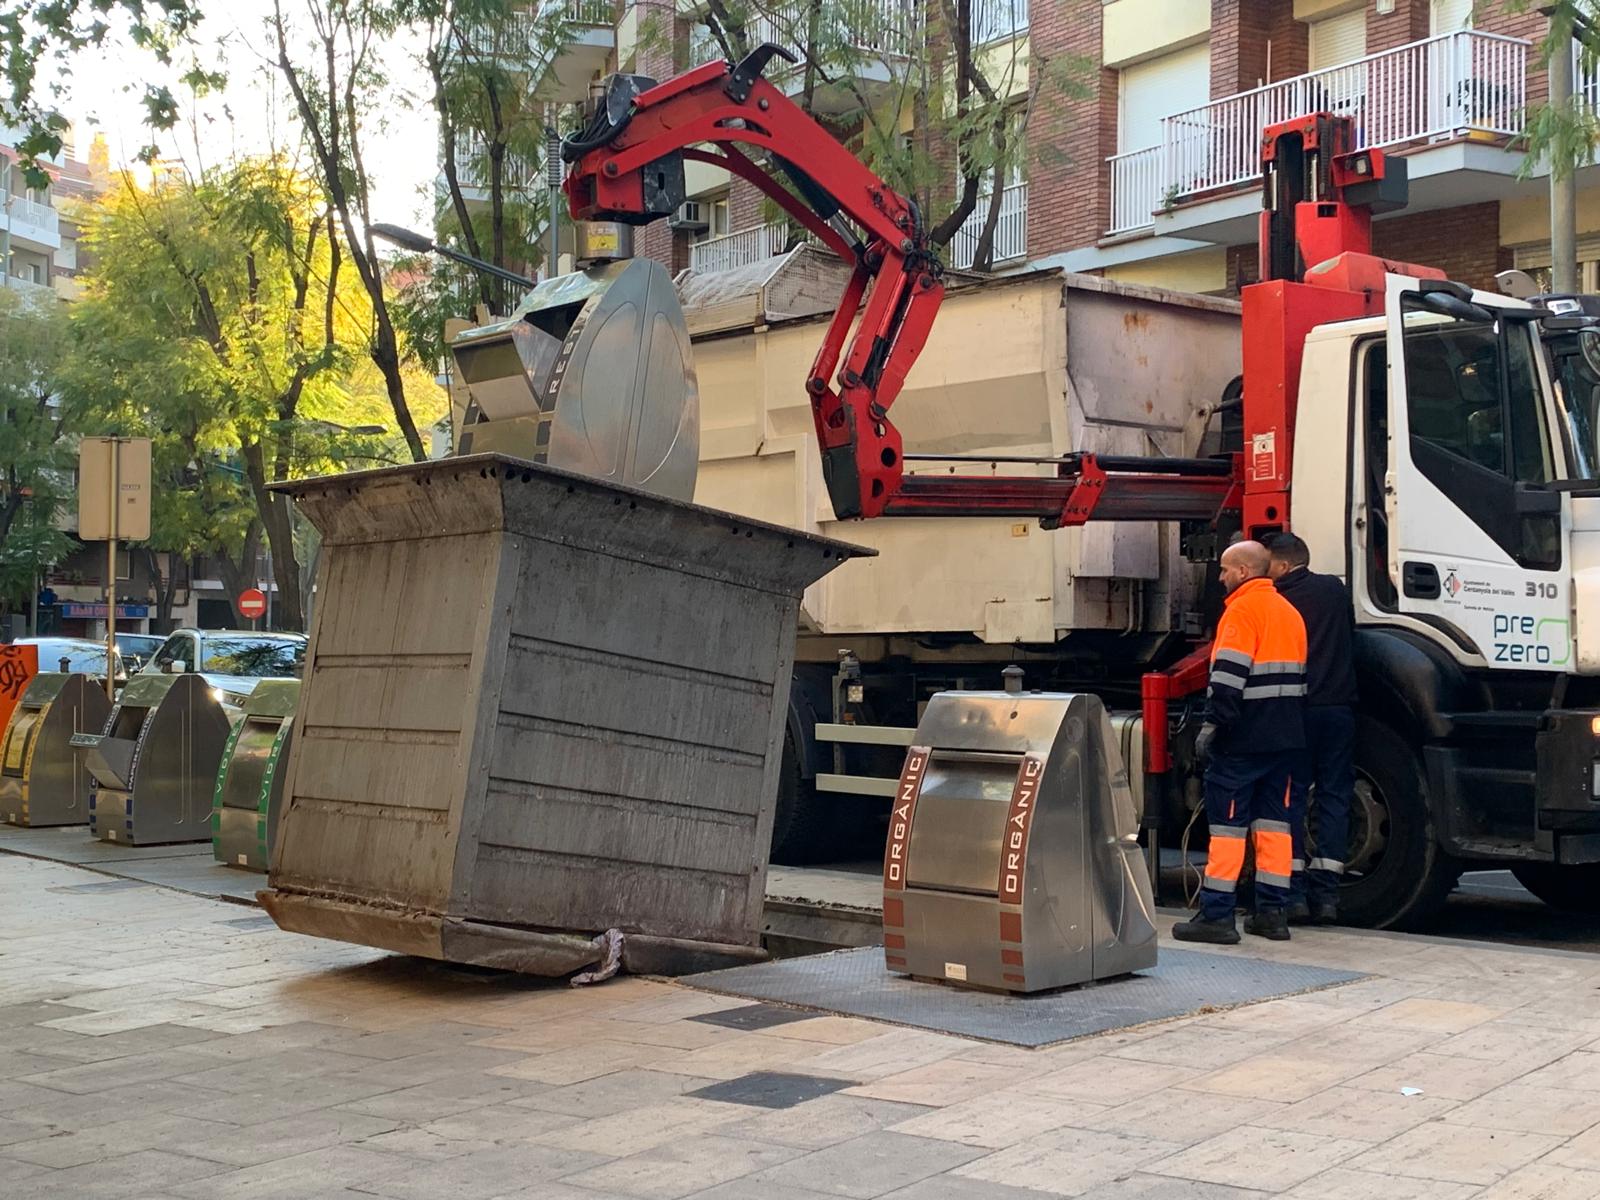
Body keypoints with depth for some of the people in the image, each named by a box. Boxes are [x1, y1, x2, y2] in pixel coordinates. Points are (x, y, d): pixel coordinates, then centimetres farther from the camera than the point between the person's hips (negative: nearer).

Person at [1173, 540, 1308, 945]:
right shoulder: (1289, 611, 18)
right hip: (1285, 735, 8)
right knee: (1274, 820, 10)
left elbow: (1229, 674, -19)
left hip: (1244, 736, -8)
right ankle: (1272, 912, 12)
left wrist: (1212, 724, -19)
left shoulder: (1242, 608, -10)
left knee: (1227, 820, -6)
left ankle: (1216, 915, -6)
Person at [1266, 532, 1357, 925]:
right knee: (1334, 797, 6)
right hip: (1338, 707, 2)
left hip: (1295, 711, -2)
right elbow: (1350, 639, 17)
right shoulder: (1336, 590, 8)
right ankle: (1325, 894, 3)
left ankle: (1293, 893, -1)